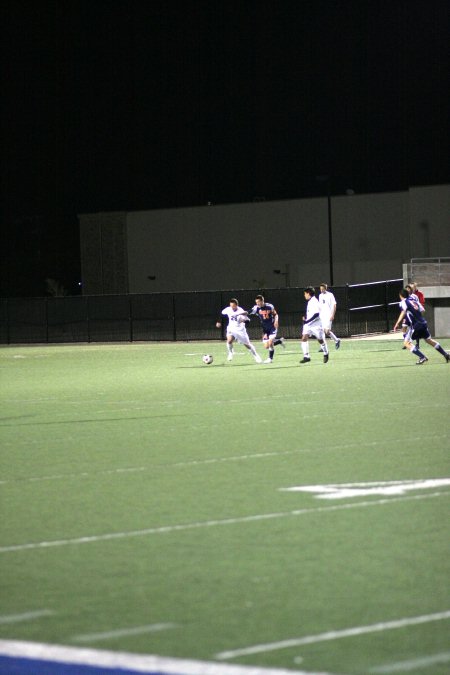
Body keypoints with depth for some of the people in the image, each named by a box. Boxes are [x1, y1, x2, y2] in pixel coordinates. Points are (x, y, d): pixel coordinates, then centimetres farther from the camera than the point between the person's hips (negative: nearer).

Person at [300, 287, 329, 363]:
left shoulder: (314, 302, -17)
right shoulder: (309, 302, 12)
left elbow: (316, 314, -26)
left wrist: (307, 321, -26)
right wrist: (305, 318, 12)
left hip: (316, 325, -8)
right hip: (308, 324, 8)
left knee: (321, 340, 6)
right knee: (304, 338, -9)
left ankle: (326, 354, 28)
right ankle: (306, 356, -10)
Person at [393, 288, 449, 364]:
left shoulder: (404, 302, -3)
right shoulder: (414, 301, 16)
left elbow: (403, 312, -17)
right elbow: (422, 310, 19)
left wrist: (397, 324, -19)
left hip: (416, 325, -7)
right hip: (424, 323, 7)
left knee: (407, 342, 0)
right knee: (429, 340, 25)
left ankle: (422, 357, -13)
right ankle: (446, 354, 30)